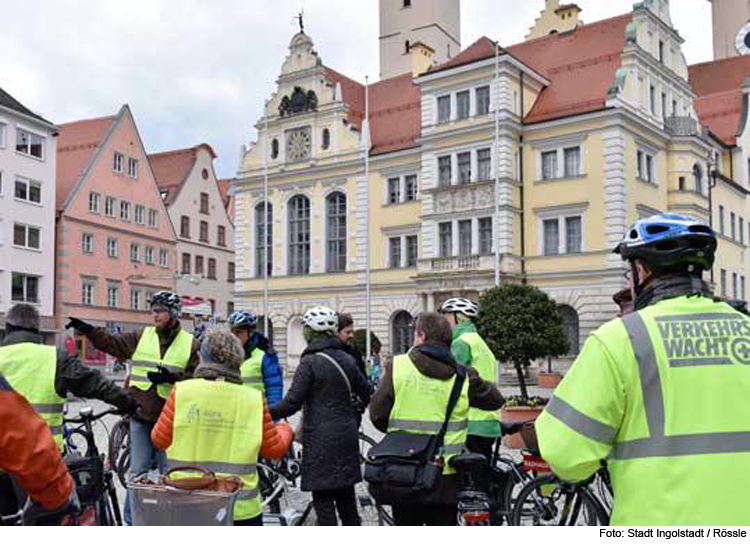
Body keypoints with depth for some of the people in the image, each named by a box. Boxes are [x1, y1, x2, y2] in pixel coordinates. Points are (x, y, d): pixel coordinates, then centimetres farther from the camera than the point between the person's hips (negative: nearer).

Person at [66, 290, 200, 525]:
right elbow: (111, 343, 4)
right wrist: (88, 330, -9)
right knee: (138, 470, 5)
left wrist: (172, 378, -17)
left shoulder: (191, 344, 0)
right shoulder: (141, 337, 7)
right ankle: (130, 521, 16)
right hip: (140, 417, 1)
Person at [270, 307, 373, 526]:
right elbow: (367, 394, 15)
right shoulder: (347, 359, 9)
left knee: (323, 503, -1)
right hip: (347, 439, 7)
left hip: (321, 442, -7)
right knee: (347, 500, 16)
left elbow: (292, 403, -15)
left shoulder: (310, 362, -12)